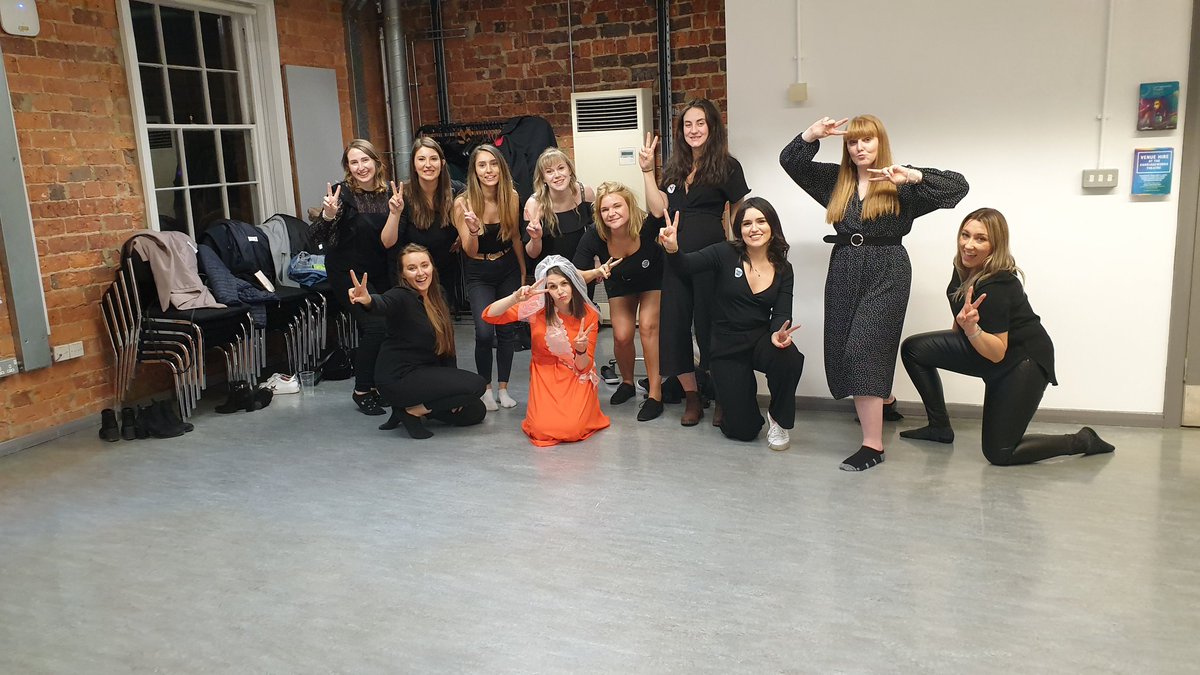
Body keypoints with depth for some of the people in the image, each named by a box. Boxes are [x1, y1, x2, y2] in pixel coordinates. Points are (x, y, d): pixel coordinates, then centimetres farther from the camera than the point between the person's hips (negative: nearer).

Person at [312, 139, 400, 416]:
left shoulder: (388, 193, 0)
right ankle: (361, 391, -1)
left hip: (380, 272, 5)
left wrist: (397, 212, -13)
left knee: (379, 327, -1)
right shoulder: (342, 192, -14)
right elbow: (320, 237, -18)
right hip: (347, 272, -5)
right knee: (375, 325, -16)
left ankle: (375, 384, 18)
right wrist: (328, 215, -37)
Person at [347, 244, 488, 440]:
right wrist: (367, 300, -65)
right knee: (477, 385, -17)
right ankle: (412, 411, -7)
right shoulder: (402, 297, -17)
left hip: (425, 373, 8)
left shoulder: (437, 297, 6)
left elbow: (446, 342, 9)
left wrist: (454, 387, 5)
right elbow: (382, 303, -41)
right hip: (397, 378, -8)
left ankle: (414, 406, 11)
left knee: (475, 412, 9)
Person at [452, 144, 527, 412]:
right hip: (479, 275, -2)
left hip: (508, 270, 3)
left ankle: (503, 389, 21)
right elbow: (471, 252, -15)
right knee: (485, 333, -15)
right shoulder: (463, 202, -18)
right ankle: (486, 389, 5)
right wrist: (473, 230, -34)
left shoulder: (511, 197, -10)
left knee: (507, 330, 6)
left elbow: (515, 237, 4)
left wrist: (524, 272, 10)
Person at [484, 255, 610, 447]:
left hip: (576, 378, 0)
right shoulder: (537, 306, -14)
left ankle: (580, 407, 11)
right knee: (543, 430, -22)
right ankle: (543, 409, 13)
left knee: (571, 430, -23)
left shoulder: (589, 314, -11)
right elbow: (488, 316, -20)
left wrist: (581, 350, -29)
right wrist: (516, 298, -35)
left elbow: (583, 367, -6)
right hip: (544, 375, 0)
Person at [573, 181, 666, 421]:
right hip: (620, 283, 2)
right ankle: (627, 383, 23)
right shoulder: (594, 237, -31)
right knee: (622, 336, -7)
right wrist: (597, 272, -44)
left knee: (648, 326, -18)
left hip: (652, 279, -2)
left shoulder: (646, 227, -36)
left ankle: (655, 394, -8)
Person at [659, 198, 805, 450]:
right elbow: (686, 266, -21)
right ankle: (742, 390, 30)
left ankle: (778, 419, -5)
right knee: (742, 430, -8)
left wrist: (779, 333, -29)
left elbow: (781, 314, -5)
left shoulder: (783, 269, 2)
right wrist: (672, 250, -45)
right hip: (727, 348, -2)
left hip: (761, 341, 2)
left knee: (789, 357, -35)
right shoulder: (726, 254, -8)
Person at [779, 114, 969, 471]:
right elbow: (789, 161, 16)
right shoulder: (836, 180, 13)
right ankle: (883, 400, 33)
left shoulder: (900, 185, 2)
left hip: (886, 272, -5)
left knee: (862, 349, -15)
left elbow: (958, 186, -6)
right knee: (840, 351, 4)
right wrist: (812, 134, 0)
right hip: (843, 271, 5)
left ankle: (873, 444, -12)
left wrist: (913, 176, -18)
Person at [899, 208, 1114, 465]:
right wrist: (961, 326, 29)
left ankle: (1082, 441, 13)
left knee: (999, 454, -6)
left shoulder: (996, 287, -31)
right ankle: (939, 427, 8)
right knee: (913, 349, -3)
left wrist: (971, 328, -45)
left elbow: (997, 353, -29)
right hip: (987, 349, 8)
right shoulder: (965, 267, -7)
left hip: (1023, 362, -8)